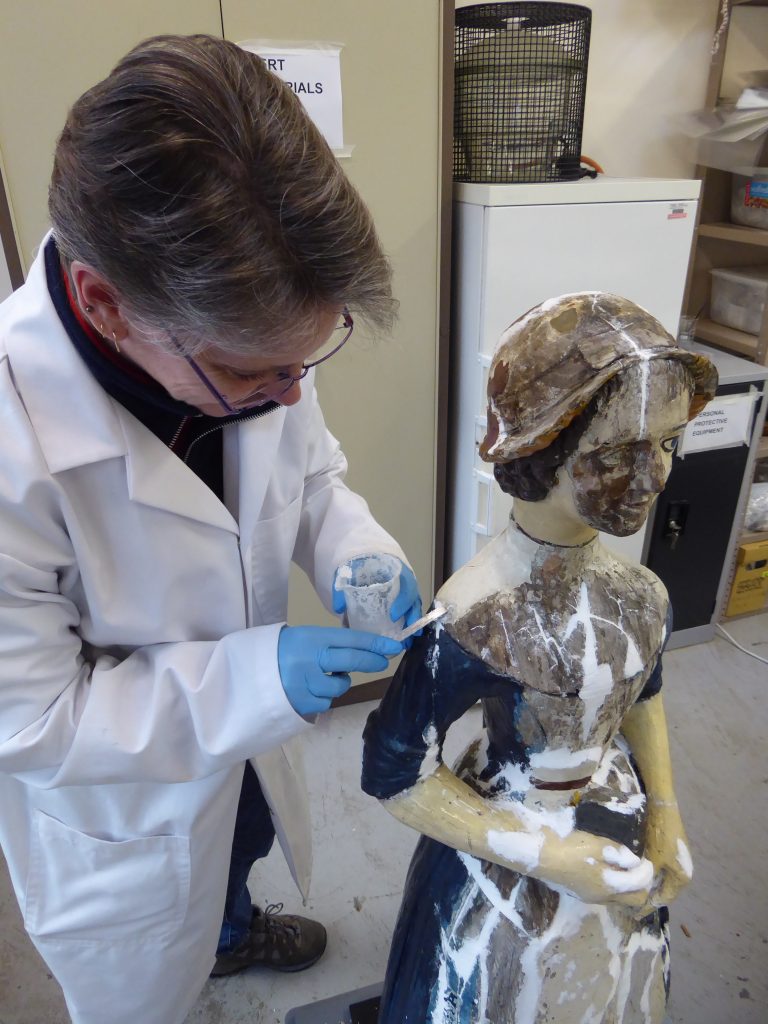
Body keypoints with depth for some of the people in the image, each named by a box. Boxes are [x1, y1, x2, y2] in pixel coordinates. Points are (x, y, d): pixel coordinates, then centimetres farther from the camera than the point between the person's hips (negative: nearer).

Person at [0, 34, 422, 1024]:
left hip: (243, 742, 6)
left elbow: (309, 473, -4)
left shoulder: (240, 331, -22)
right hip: (118, 812, -5)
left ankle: (230, 933, 74)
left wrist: (356, 551, -24)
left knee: (241, 851, 39)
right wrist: (250, 680, -36)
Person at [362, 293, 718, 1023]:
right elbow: (395, 776, -23)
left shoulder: (643, 598, -14)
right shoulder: (474, 621, -33)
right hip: (510, 877, -5)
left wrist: (664, 818, -1)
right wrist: (555, 857, -21)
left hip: (618, 847, 6)